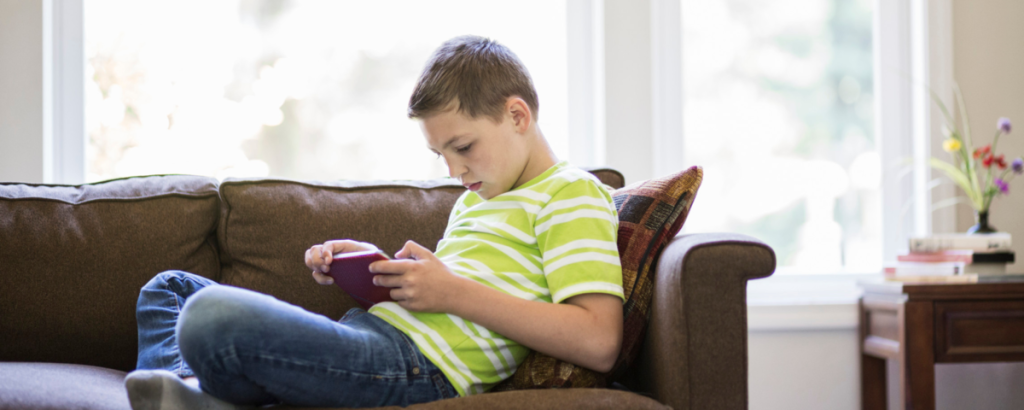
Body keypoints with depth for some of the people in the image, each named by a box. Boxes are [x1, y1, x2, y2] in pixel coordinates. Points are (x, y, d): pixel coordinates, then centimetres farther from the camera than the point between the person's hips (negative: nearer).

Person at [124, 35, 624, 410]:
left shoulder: (573, 195, -3)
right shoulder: (475, 200, 28)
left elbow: (599, 343, -16)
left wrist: (455, 294, -16)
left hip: (418, 366, -11)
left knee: (211, 316, -35)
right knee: (169, 287, 23)